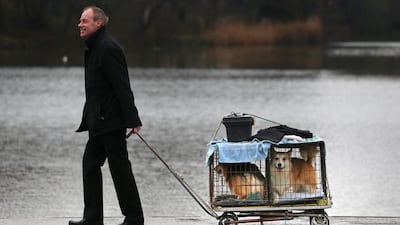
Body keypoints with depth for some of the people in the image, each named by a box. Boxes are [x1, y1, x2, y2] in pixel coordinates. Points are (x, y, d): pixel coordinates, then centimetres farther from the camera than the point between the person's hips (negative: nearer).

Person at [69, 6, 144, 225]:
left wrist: (132, 120, -23)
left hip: (111, 121, -11)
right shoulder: (94, 48, 16)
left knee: (119, 167, -5)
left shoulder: (107, 48, -16)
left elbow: (122, 86, -20)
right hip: (99, 121, 11)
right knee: (90, 164, 10)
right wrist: (88, 120, 21)